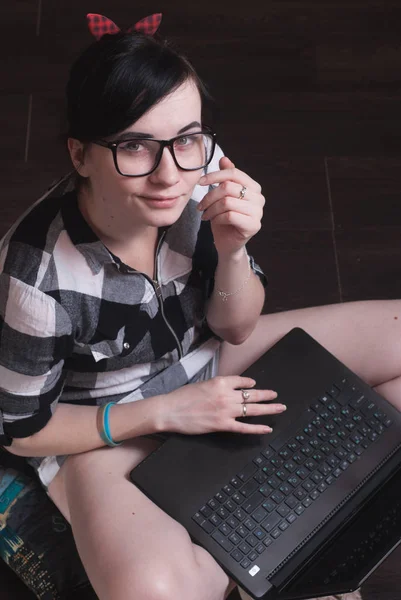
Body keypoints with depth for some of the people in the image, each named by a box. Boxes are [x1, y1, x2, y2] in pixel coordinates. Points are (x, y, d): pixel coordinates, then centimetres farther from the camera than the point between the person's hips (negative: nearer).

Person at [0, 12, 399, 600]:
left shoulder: (202, 177, -21)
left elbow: (234, 327, -6)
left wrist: (232, 250, -27)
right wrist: (162, 412, -21)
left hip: (203, 364, 5)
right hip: (103, 430, -5)